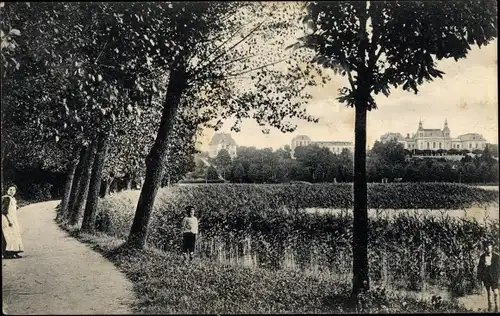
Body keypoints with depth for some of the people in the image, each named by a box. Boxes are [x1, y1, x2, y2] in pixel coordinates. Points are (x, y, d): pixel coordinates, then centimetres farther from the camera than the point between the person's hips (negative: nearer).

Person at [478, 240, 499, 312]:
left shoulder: (496, 256, -4)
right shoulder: (482, 257, 0)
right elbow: (479, 267, 3)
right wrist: (479, 276, 0)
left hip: (494, 277, -2)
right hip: (486, 277, 2)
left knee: (495, 292, -9)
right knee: (488, 292, 14)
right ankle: (489, 305, 30)